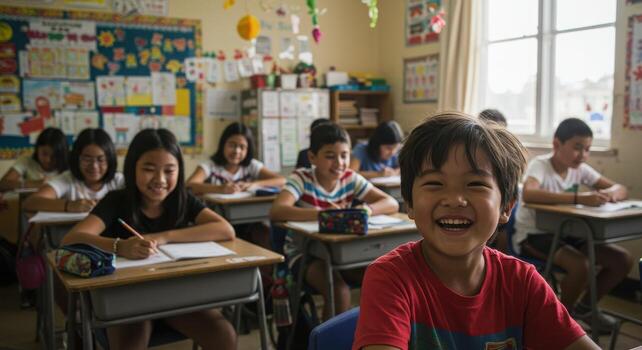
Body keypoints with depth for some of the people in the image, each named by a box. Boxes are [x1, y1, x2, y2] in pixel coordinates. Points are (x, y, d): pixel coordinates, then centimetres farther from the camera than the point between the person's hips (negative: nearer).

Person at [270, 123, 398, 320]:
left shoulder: (351, 179, -2)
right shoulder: (302, 178, -14)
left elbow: (392, 204, -6)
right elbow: (276, 212, -32)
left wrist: (366, 209, -29)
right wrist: (321, 213, -45)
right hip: (304, 253, -4)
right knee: (339, 292, -30)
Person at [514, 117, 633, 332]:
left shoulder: (580, 169, 1)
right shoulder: (540, 164, -19)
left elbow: (621, 189, 3)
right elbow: (528, 194, -41)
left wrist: (610, 193, -23)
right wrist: (579, 198, -47)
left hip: (564, 233, 7)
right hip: (532, 236, -7)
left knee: (623, 260, -4)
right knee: (580, 265, -31)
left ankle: (585, 306, 18)